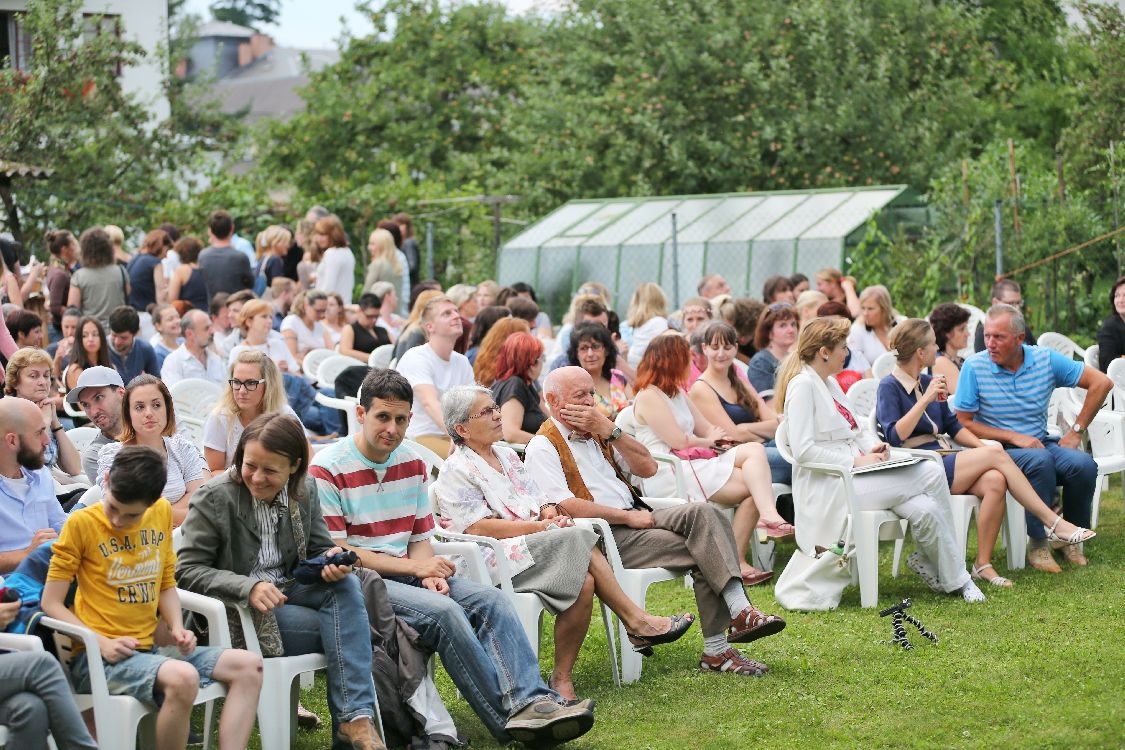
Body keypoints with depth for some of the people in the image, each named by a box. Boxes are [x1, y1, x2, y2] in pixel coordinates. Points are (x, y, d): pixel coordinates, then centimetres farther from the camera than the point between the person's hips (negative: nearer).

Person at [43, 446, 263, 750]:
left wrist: (177, 628, 0)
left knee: (249, 665, -6)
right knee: (183, 678, -34)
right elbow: (51, 603, -7)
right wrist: (101, 643, -17)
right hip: (100, 657, -7)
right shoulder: (81, 523, -9)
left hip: (149, 649, 7)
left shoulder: (162, 513, 7)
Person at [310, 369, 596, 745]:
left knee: (489, 599, -17)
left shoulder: (412, 464, 13)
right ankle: (508, 717, -27)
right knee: (444, 612, -30)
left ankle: (531, 702, -32)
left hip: (406, 572, 7)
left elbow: (420, 538, 15)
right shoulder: (326, 470, -9)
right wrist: (412, 566, -15)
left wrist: (430, 572, -10)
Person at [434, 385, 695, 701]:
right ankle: (635, 621, -21)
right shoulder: (455, 472, -2)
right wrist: (541, 527, -17)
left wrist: (551, 513, -5)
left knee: (584, 581, -24)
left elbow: (540, 500, 21)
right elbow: (478, 527, -13)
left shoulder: (507, 456, 23)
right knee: (576, 539, -28)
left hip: (534, 544, 8)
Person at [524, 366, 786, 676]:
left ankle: (739, 611, -29)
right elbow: (567, 506, -16)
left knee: (702, 513, -21)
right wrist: (628, 516, -14)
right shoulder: (543, 447, -2)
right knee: (703, 551, -22)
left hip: (634, 517, 7)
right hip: (602, 535, -7)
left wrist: (608, 429, 1)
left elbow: (648, 468, 12)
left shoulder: (596, 432, 22)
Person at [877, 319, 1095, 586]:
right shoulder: (889, 387, -4)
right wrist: (926, 399, -20)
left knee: (994, 481, -24)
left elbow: (952, 425, 24)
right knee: (997, 455, -20)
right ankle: (1053, 522, -16)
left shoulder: (927, 382, 19)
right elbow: (895, 436, -17)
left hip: (944, 461, 7)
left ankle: (983, 564, -22)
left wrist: (982, 447, 7)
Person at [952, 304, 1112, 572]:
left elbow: (1101, 383, 2)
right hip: (1000, 450, -3)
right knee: (1040, 460, -35)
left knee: (1083, 464, -26)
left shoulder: (1045, 359, -2)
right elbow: (963, 424, -7)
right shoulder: (974, 367, -8)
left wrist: (1076, 431, -2)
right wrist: (1014, 437, -14)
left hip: (1042, 443, 3)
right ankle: (1038, 543, -22)